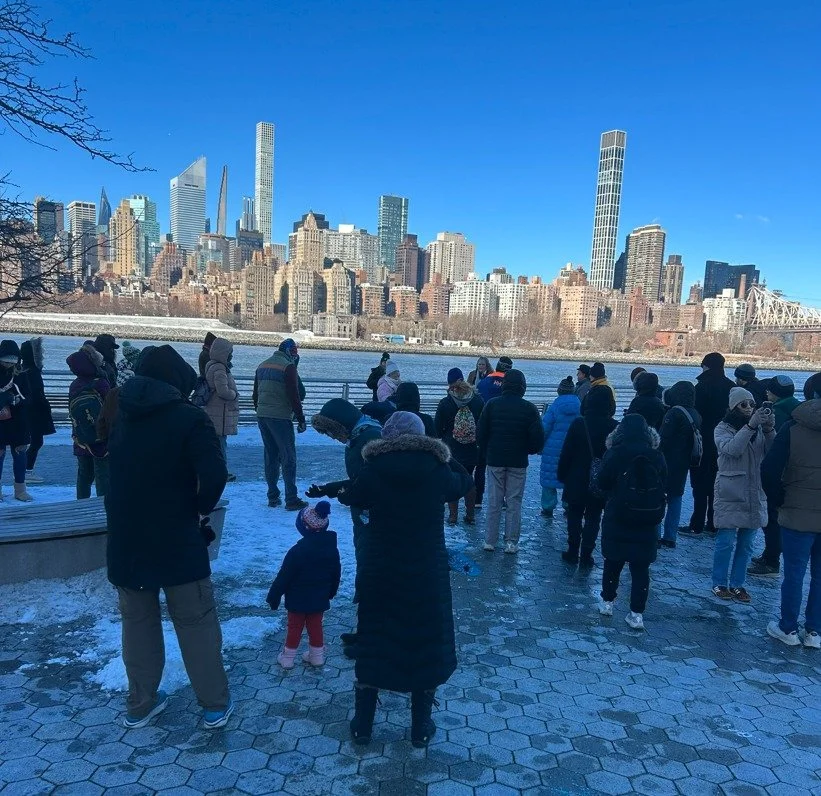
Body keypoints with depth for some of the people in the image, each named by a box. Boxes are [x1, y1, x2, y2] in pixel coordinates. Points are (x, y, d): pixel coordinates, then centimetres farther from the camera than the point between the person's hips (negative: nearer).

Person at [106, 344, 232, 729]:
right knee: (196, 623, 8)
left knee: (137, 622, 18)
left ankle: (140, 704, 30)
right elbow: (214, 476, -24)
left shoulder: (120, 415, 7)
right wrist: (200, 507, -5)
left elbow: (112, 471, 14)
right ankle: (215, 704, 19)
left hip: (125, 540, 5)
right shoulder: (188, 417, -14)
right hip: (177, 541, -5)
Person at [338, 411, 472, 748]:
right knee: (426, 646, 16)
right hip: (427, 575, 0)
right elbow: (464, 483, 12)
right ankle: (420, 729, 28)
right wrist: (441, 454, 18)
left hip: (379, 574, 1)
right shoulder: (437, 470, -10)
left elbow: (350, 497, 9)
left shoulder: (373, 471, -10)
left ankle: (362, 726, 29)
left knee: (372, 643, 17)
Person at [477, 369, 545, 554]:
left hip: (495, 460, 1)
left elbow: (481, 433, -2)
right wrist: (529, 450, 12)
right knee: (514, 503, 7)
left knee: (494, 502, 10)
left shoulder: (492, 404, -4)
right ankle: (511, 542, 9)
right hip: (518, 462, -1)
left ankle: (490, 541, 13)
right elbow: (538, 439, -8)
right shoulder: (529, 409, -8)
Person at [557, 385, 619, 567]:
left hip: (577, 482, -1)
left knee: (575, 516, 14)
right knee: (593, 518, 10)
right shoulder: (615, 427, -7)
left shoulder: (578, 424, -12)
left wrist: (562, 475, 1)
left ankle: (573, 552, 17)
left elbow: (566, 453, -9)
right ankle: (586, 556, 11)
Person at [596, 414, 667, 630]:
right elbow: (663, 485, 6)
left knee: (613, 562, 14)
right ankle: (636, 614, 8)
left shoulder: (615, 453, -10)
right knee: (641, 568, 7)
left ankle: (607, 602, 27)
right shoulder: (657, 456, -2)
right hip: (647, 522, 2)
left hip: (617, 519, -2)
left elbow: (603, 483, -7)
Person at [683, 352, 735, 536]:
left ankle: (697, 526, 1)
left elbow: (695, 415, -16)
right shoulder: (730, 387, 6)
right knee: (715, 483, 14)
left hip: (704, 442, -6)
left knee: (700, 485, -1)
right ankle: (713, 524, 20)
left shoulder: (702, 386, -14)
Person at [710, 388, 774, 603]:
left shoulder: (759, 428, 7)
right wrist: (750, 425, -32)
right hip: (731, 494, -4)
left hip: (754, 494, 4)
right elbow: (731, 449, -24)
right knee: (726, 541, -2)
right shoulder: (723, 428, -4)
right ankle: (719, 584, 12)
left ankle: (738, 584, 22)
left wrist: (770, 430, -23)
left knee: (746, 543, 10)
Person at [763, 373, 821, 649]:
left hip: (798, 514, -3)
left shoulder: (793, 428, -10)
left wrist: (779, 501, 0)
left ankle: (788, 629, 19)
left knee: (794, 573, 8)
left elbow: (770, 470, -14)